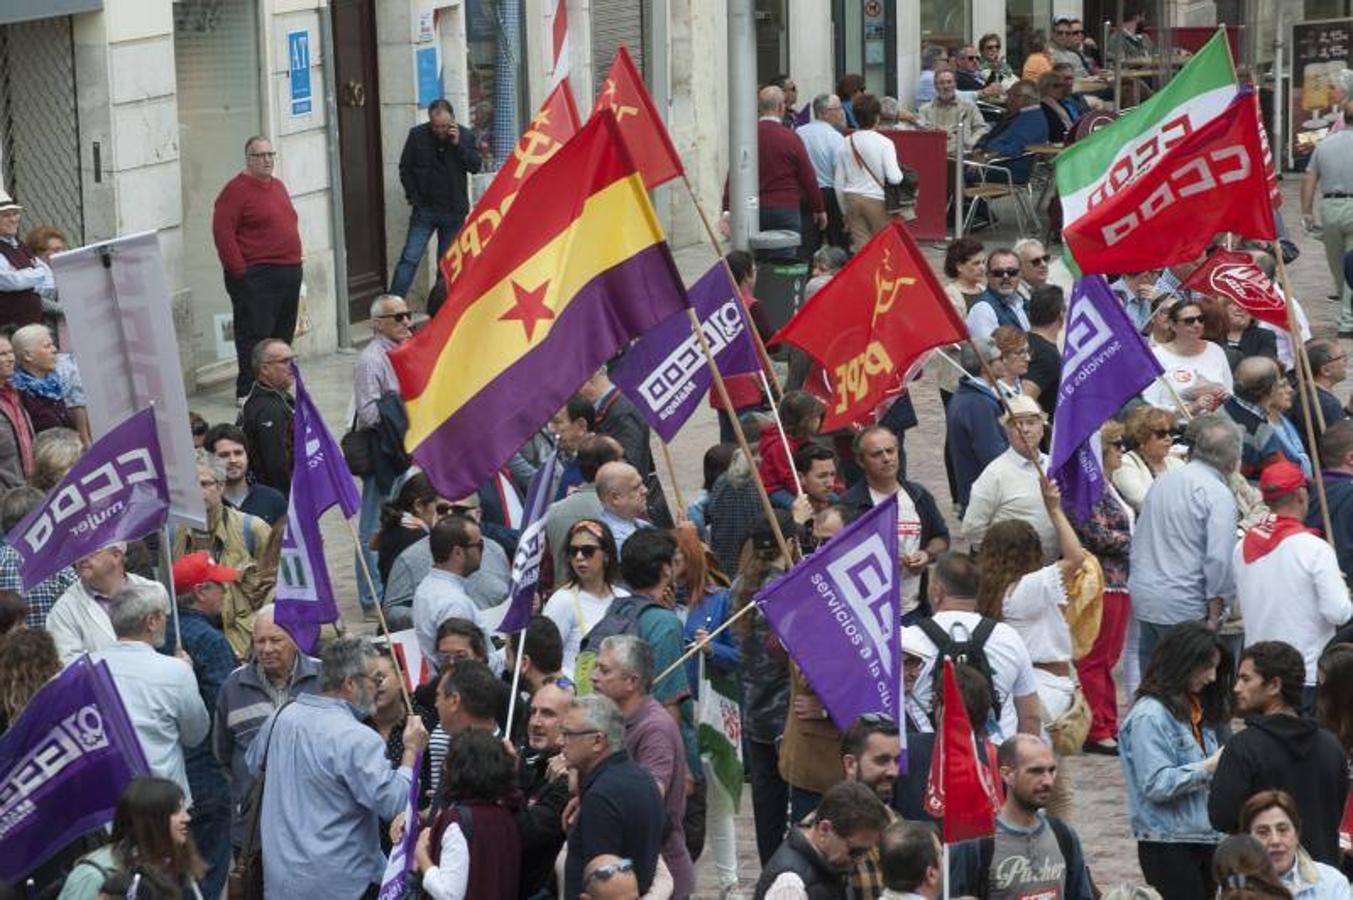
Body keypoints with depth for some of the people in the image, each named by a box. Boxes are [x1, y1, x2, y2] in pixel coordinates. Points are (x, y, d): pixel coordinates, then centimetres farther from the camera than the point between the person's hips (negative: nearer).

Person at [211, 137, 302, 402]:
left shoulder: (278, 187, 18)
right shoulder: (236, 190, -9)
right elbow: (223, 233, -15)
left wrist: (295, 265, 18)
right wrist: (239, 271, -17)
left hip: (289, 272, 8)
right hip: (255, 277, -8)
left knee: (283, 335, 11)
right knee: (255, 335, -10)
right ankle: (247, 392, -8)